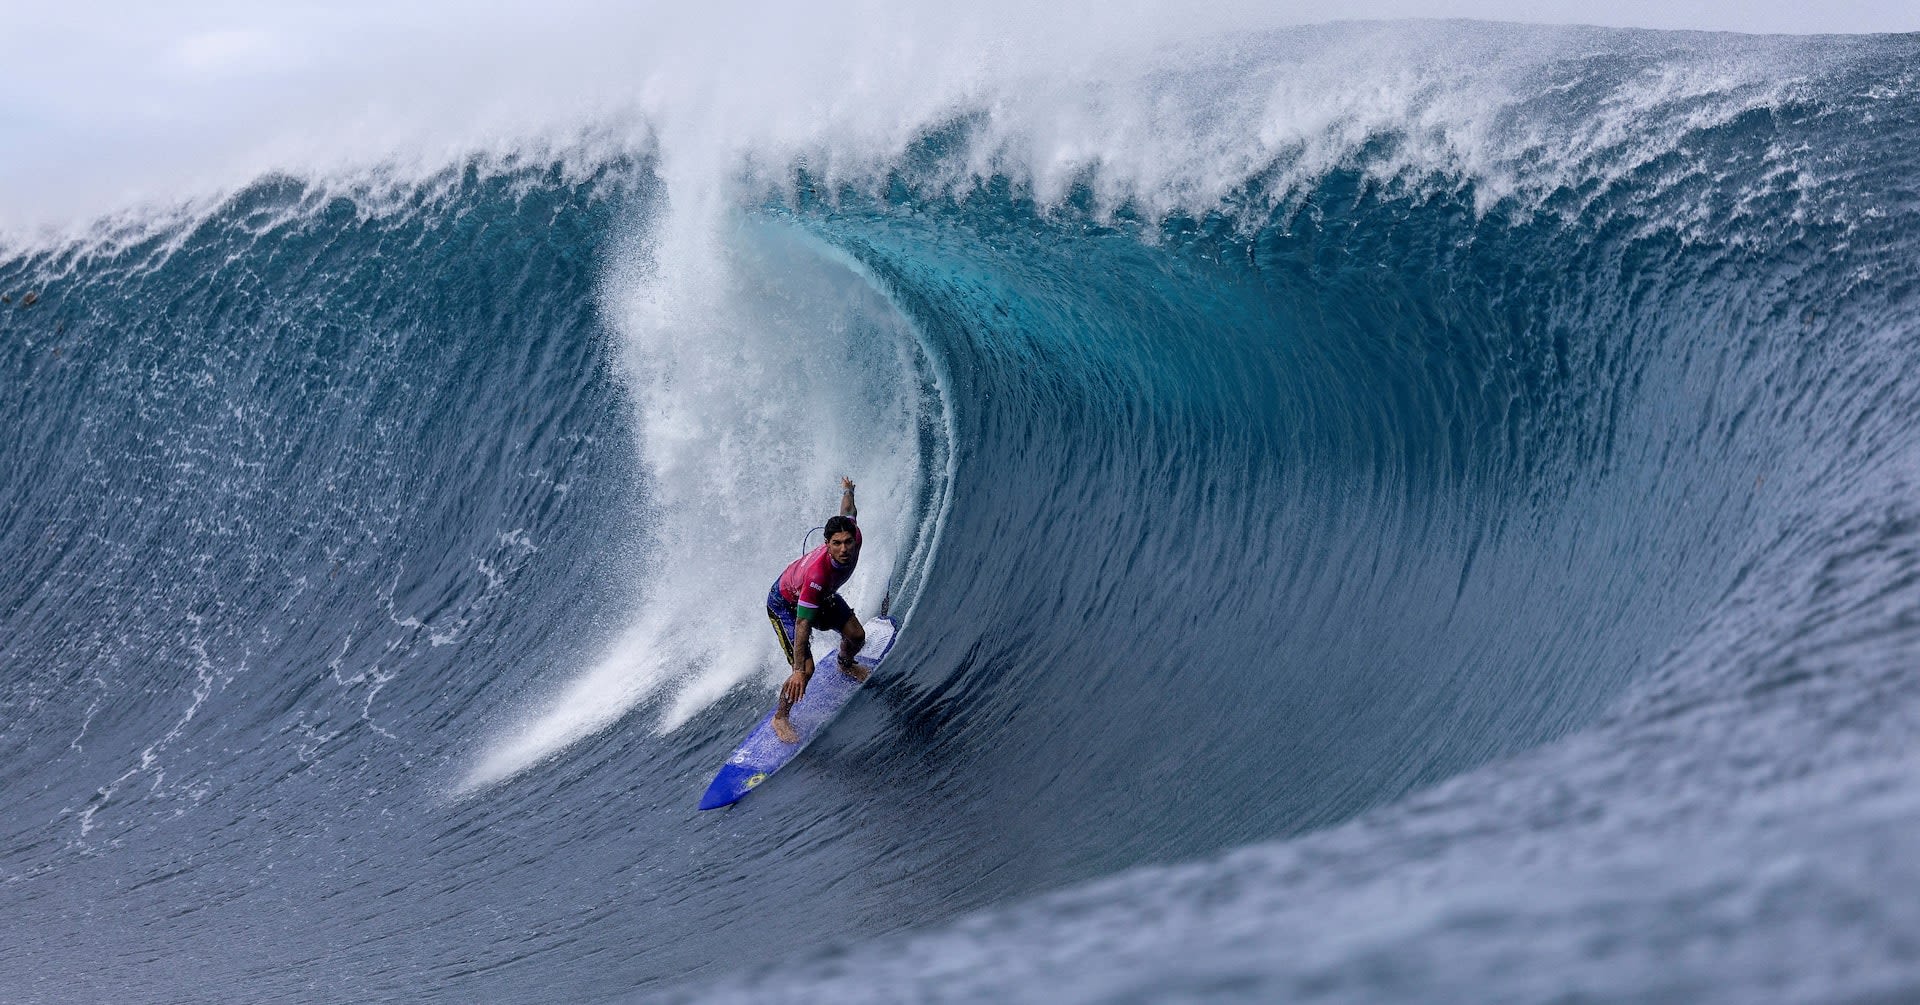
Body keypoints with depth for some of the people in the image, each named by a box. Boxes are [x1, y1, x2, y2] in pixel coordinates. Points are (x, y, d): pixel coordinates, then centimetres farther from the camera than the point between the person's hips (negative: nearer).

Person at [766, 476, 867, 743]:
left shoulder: (854, 535, -28)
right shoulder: (817, 573, -46)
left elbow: (848, 512, -2)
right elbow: (802, 624, -42)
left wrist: (847, 490, 22)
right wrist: (798, 671, -41)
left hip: (822, 595, 7)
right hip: (784, 604, -7)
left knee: (856, 636, 10)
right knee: (806, 669, -17)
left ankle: (845, 664, 48)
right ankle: (780, 718, 9)